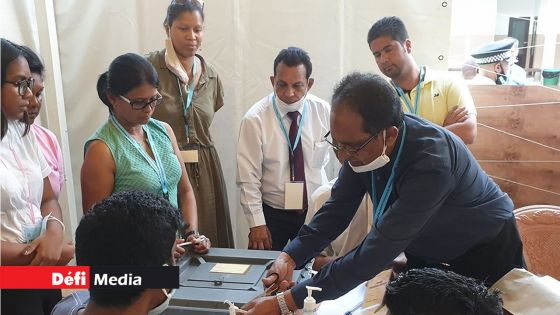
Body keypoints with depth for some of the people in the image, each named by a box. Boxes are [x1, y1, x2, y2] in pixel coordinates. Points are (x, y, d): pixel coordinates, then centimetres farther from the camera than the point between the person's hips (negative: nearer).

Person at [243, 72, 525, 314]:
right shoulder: (362, 141, -20)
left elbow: (377, 251, -42)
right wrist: (290, 257, -23)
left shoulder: (432, 162, -40)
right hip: (425, 254, 5)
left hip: (485, 254, -5)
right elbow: (339, 206, -9)